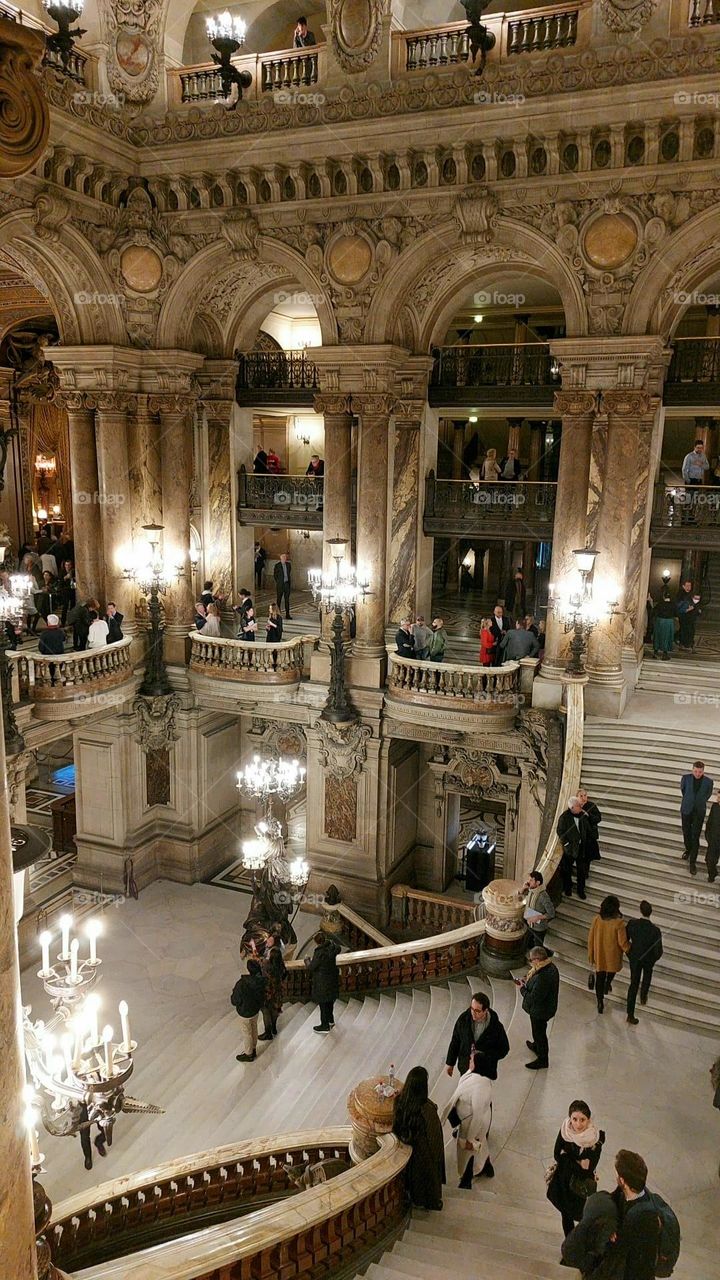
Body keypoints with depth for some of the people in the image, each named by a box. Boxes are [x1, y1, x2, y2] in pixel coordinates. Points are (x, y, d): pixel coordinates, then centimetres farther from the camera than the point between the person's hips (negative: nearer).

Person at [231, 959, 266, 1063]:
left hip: (245, 1012, -5)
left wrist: (234, 992, -6)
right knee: (254, 1029, 28)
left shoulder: (242, 984, -39)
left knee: (246, 1033, 18)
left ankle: (248, 1054, 39)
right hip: (256, 1009, 6)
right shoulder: (260, 979, -21)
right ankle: (253, 1050, 49)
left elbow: (235, 1001, -25)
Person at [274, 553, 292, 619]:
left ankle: (287, 614, 7)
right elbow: (275, 575, 3)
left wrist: (290, 583, 7)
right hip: (280, 584, -3)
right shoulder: (277, 565, -4)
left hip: (287, 583, 3)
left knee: (287, 599, 4)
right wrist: (278, 582, 2)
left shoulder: (288, 565, 7)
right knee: (279, 599, 4)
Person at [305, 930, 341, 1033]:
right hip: (332, 978, 8)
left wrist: (307, 960, 0)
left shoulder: (320, 952, -29)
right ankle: (330, 1020, 43)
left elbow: (311, 967, -21)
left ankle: (325, 1026, 20)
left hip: (322, 982, -8)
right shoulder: (331, 947, -8)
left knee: (323, 1003, 8)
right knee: (330, 1001, 25)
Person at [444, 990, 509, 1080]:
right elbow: (455, 1041, 1)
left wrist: (483, 1056, -19)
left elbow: (504, 1049, -8)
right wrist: (450, 1062, 7)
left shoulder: (496, 1027, -20)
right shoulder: (463, 1019, -13)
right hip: (465, 1069, 2)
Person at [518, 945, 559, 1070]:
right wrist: (527, 981, -3)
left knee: (539, 1033, 14)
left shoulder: (543, 977, -39)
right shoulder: (551, 967, -9)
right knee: (539, 1031, 32)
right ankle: (536, 1046, 57)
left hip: (540, 1011, -9)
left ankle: (543, 1061, 34)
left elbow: (533, 999, -32)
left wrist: (523, 988, -18)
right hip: (547, 1007, 9)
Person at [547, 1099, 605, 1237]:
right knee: (566, 1215, 21)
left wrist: (566, 1157, -19)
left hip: (582, 1184, -2)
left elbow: (589, 1168, -21)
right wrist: (578, 1164, -19)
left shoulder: (596, 1138, -25)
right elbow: (557, 1155, -10)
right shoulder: (564, 1131, -18)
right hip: (563, 1181, 2)